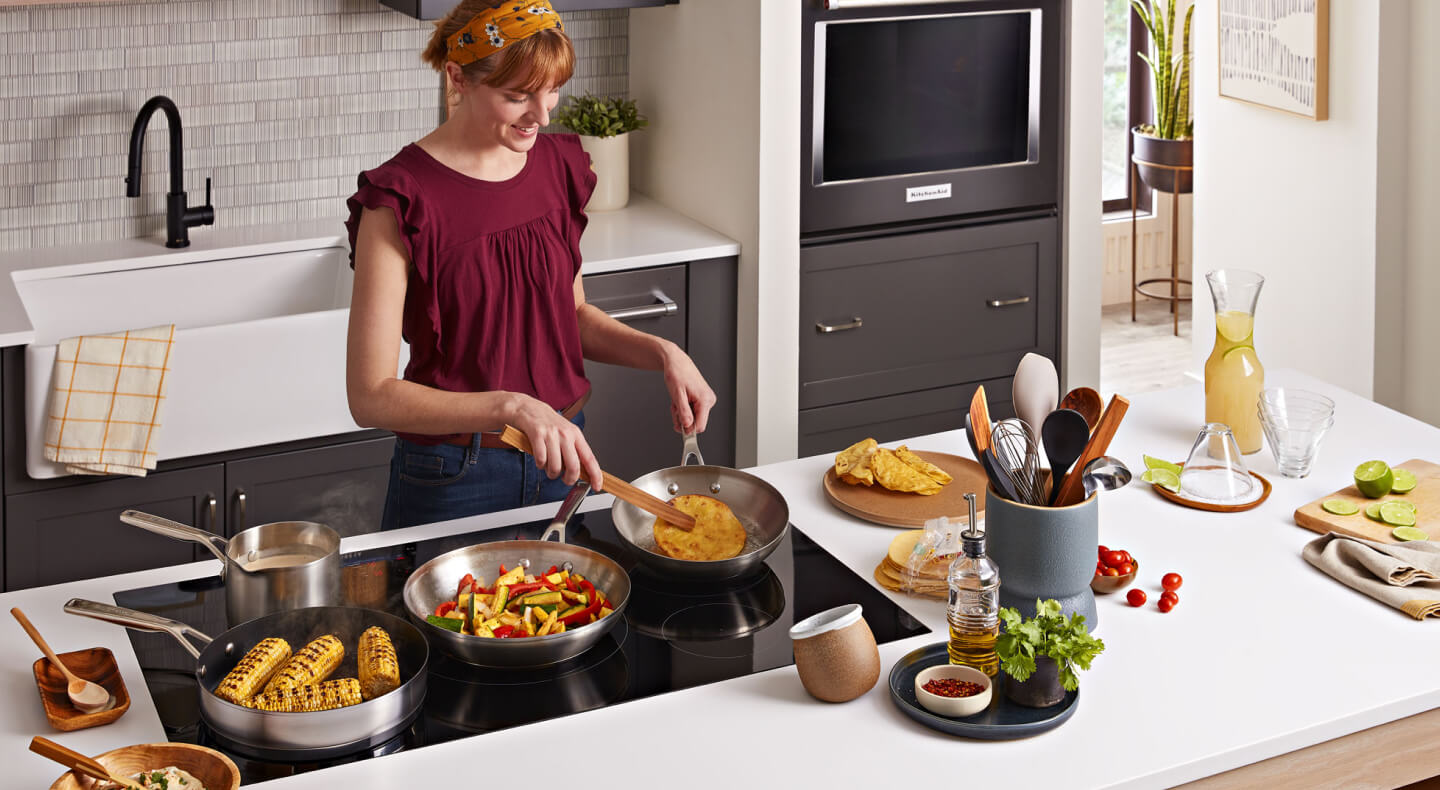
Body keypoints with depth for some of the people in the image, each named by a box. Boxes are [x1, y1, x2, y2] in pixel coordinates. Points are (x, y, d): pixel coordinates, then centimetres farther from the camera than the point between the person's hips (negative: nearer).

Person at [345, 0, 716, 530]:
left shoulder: (558, 167, 1)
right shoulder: (402, 200, -18)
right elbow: (371, 396, -20)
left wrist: (661, 353, -3)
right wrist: (511, 407, -31)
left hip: (563, 457, 6)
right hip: (453, 481, -5)